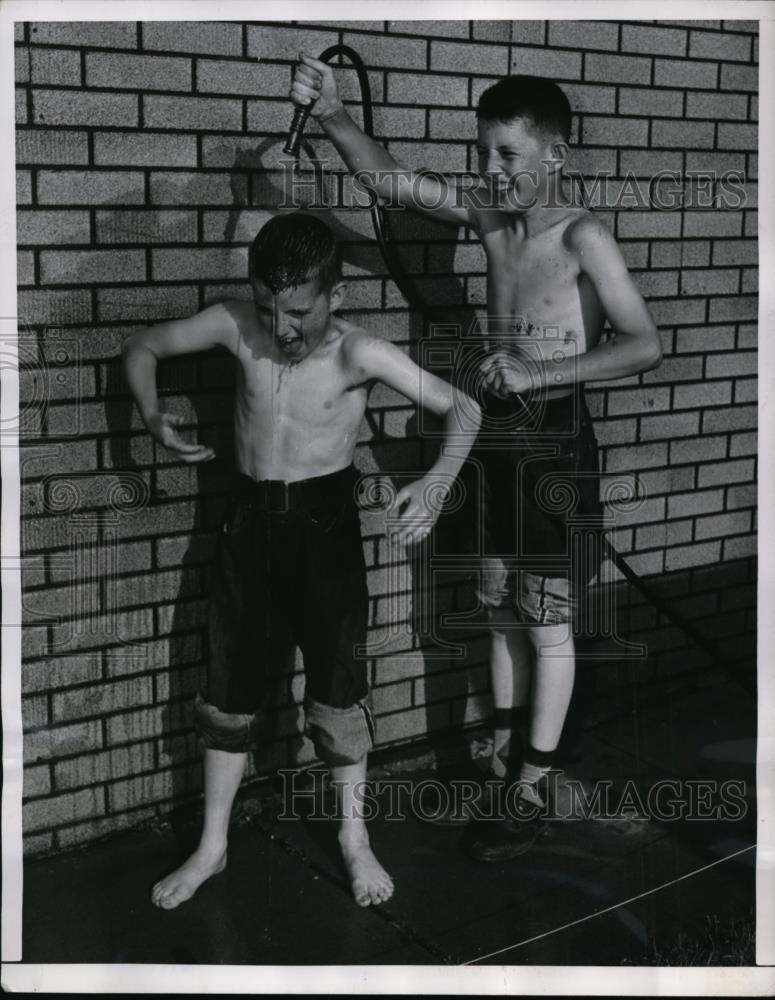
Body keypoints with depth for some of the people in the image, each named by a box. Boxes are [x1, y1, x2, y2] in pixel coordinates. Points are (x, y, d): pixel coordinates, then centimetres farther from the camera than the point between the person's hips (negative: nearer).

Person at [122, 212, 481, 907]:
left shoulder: (359, 353, -16)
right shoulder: (236, 327, -8)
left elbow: (462, 410, -14)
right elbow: (144, 347, 7)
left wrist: (438, 481, -32)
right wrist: (152, 417, -11)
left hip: (325, 523, -3)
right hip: (250, 519, 3)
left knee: (338, 685, 4)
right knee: (230, 685, 10)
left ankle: (354, 838, 25)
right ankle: (213, 845, 25)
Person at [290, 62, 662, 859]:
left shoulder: (583, 237, -15)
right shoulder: (488, 210, 2)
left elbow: (645, 345, -22)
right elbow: (387, 179, 0)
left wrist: (536, 373, -25)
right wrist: (332, 117, -17)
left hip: (555, 444, -6)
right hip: (492, 440, 6)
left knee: (548, 625, 4)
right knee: (503, 614, 16)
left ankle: (532, 796, 16)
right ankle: (499, 764, 31)